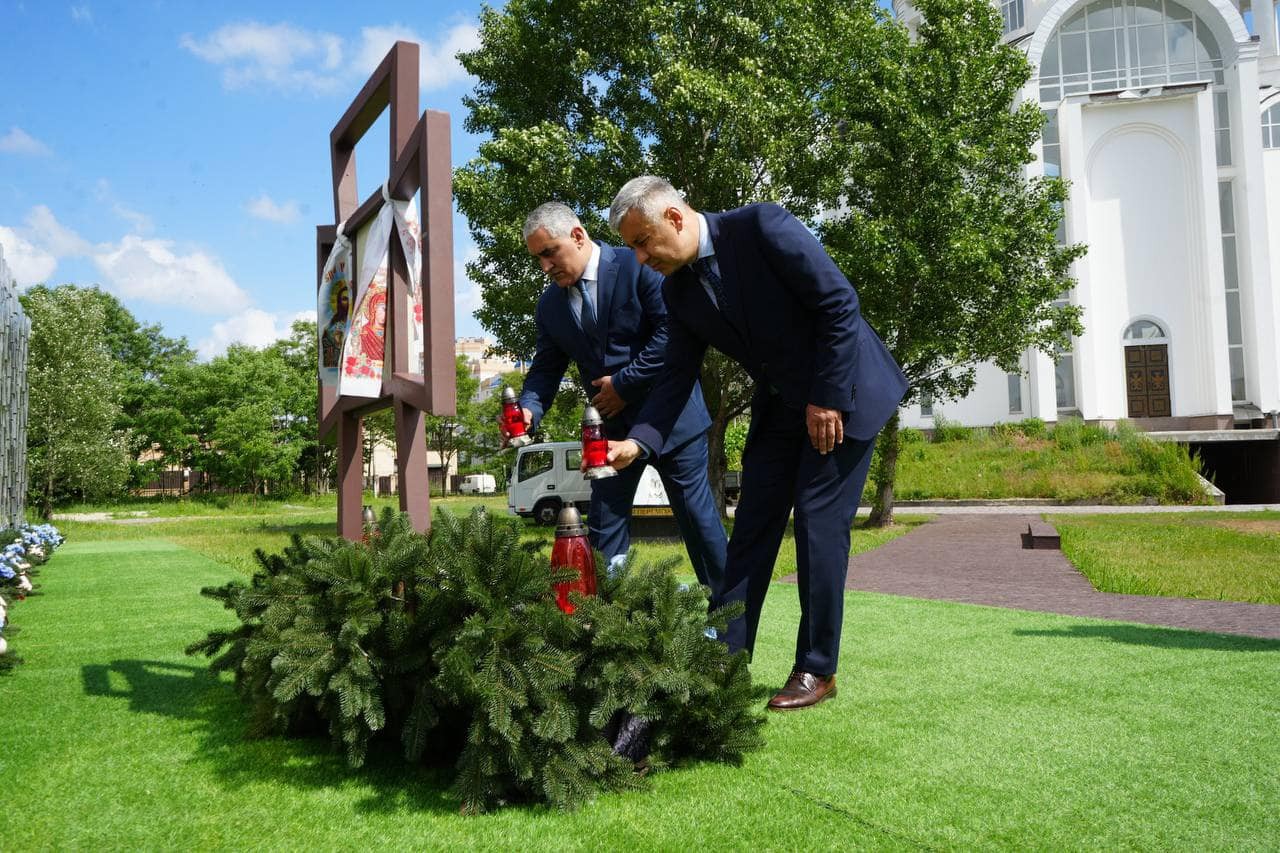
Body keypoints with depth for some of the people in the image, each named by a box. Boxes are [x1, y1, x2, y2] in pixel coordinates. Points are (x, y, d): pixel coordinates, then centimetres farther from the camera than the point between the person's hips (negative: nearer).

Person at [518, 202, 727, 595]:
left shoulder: (637, 265, -13)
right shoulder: (550, 304, 5)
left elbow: (673, 330, -19)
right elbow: (546, 368, 6)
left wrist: (625, 384, -18)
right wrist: (529, 410, -14)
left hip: (668, 413, -5)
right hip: (613, 426, 5)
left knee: (696, 513, 4)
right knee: (604, 522, 5)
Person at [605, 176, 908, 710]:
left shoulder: (761, 226, -21)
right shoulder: (678, 289, -2)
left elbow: (839, 302, -21)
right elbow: (677, 376, -1)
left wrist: (826, 397, -20)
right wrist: (638, 442, -16)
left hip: (842, 393, -6)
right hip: (779, 407, 6)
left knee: (819, 522, -7)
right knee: (752, 527, 4)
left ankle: (817, 670, 5)